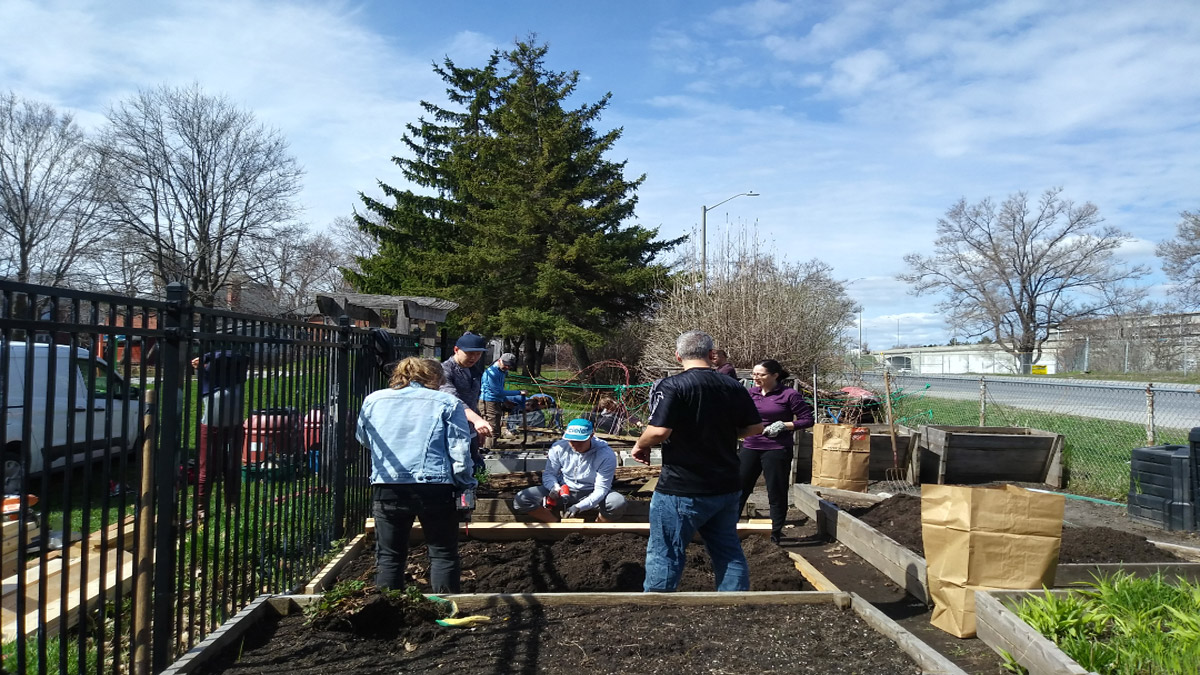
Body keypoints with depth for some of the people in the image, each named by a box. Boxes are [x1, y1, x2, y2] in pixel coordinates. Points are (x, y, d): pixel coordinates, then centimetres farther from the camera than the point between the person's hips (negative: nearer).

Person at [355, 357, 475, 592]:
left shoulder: (373, 400, 11)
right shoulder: (448, 403, 1)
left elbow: (362, 439, 25)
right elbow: (460, 452, -4)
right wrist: (465, 487, 6)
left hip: (386, 487, 3)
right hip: (435, 487, -2)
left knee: (388, 555, 14)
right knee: (443, 555, 8)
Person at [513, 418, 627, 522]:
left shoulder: (606, 455, -20)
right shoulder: (558, 448, -12)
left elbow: (601, 489, -21)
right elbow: (549, 474, -2)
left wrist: (579, 507, -36)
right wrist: (555, 487, -27)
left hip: (591, 495, -2)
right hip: (564, 491, 2)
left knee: (618, 503, -35)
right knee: (520, 500, -18)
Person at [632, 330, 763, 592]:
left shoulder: (671, 386, -15)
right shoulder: (735, 388, 4)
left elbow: (659, 431, -24)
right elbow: (755, 428, 8)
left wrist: (640, 446, -4)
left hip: (682, 491, -6)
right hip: (727, 488, 6)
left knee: (664, 554, 6)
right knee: (729, 552, 17)